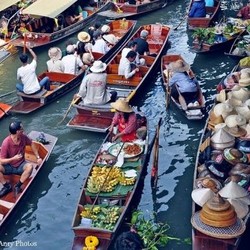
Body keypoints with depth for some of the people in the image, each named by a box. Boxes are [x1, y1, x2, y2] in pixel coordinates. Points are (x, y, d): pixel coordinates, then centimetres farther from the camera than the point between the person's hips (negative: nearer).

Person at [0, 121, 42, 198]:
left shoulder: (23, 137, -12)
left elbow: (31, 144, 11)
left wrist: (38, 157, 7)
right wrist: (13, 158, -35)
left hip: (20, 165, 2)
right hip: (9, 167, -2)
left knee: (29, 166, -31)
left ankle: (18, 186, -17)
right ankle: (7, 186, -13)